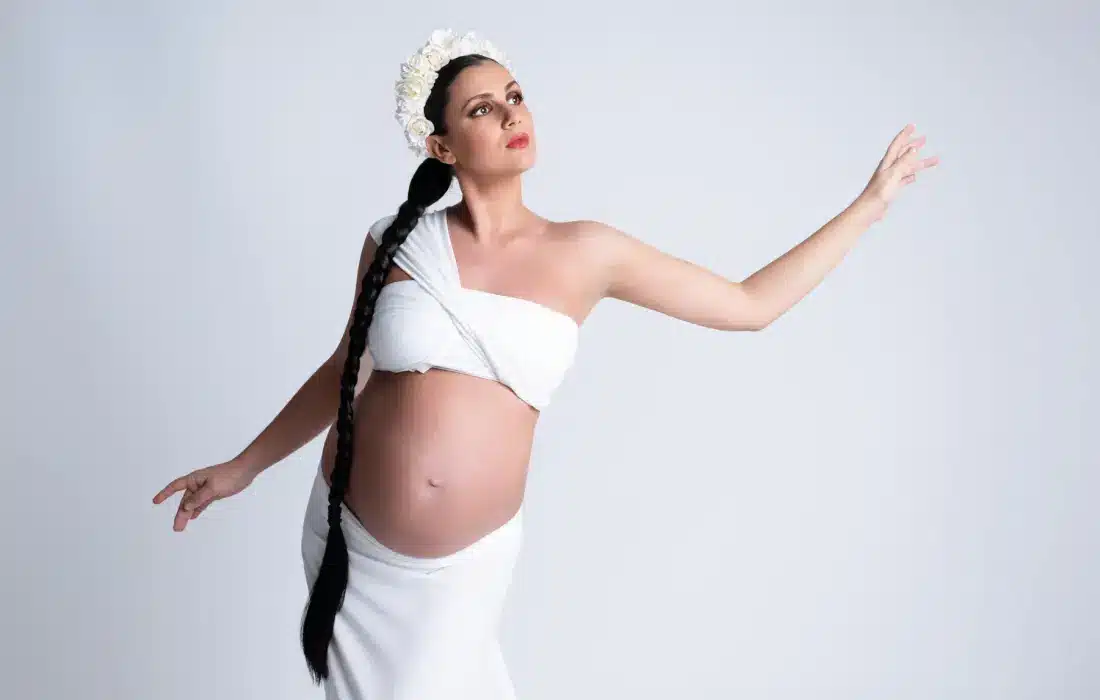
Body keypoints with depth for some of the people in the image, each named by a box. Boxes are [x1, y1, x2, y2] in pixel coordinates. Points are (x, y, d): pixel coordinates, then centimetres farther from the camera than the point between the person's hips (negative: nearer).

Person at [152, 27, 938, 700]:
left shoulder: (586, 253, -5)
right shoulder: (396, 241, -6)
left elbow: (750, 304, 0)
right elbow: (345, 372, 7)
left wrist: (870, 203, 2)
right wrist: (244, 467, 12)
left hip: (466, 561, -1)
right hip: (353, 542, 1)